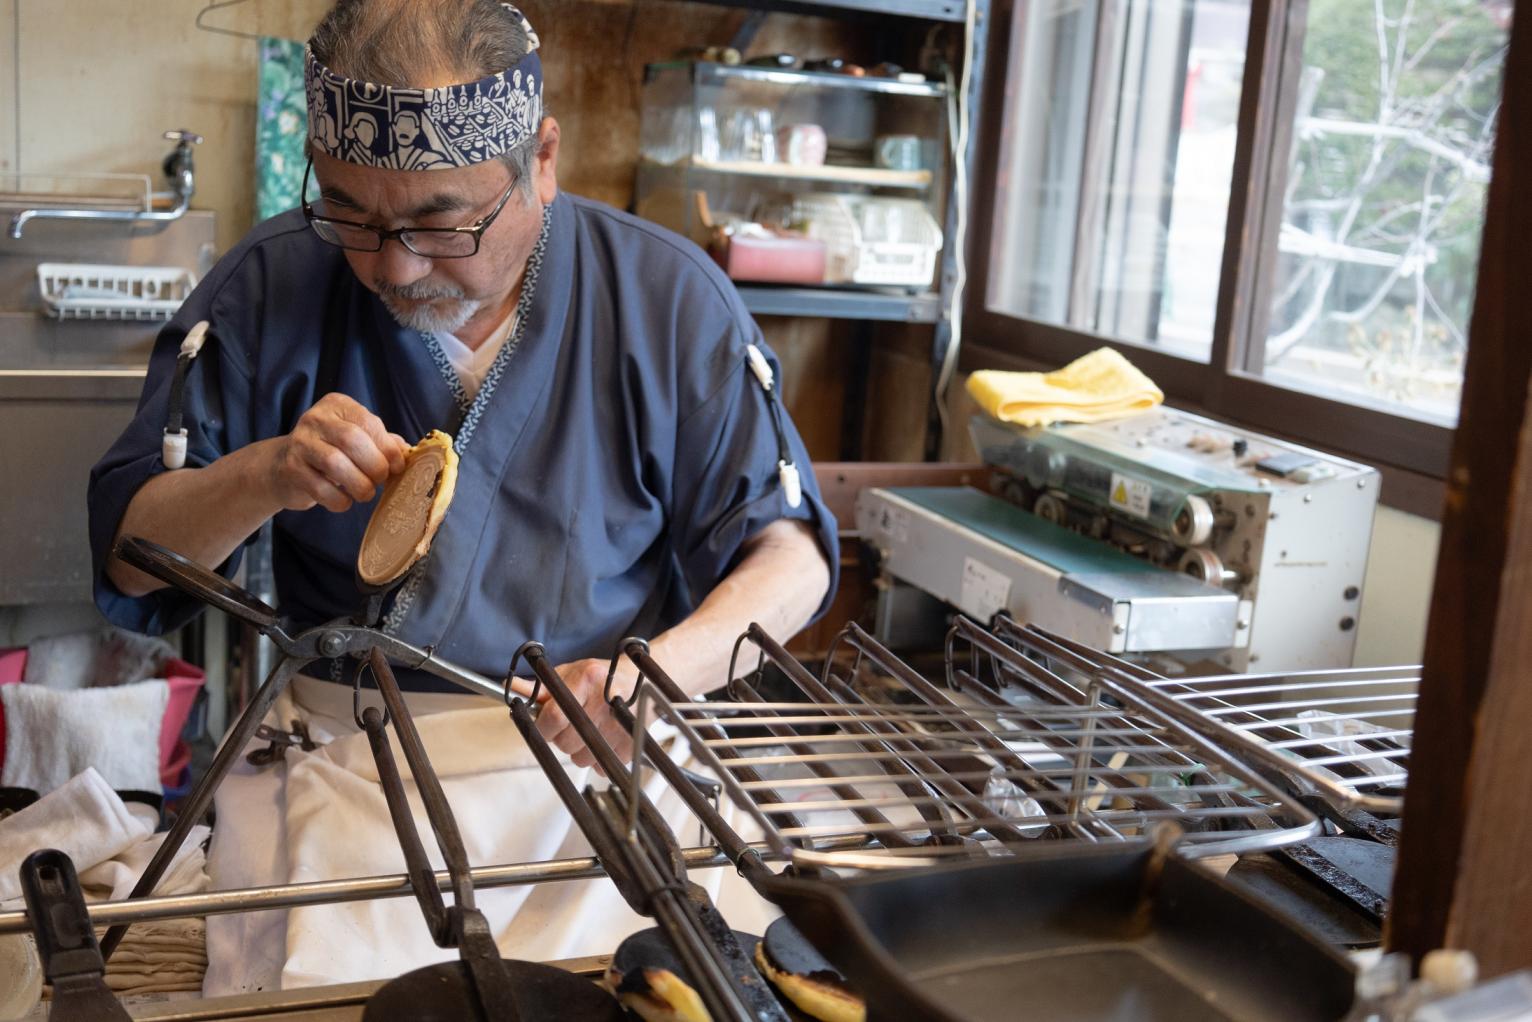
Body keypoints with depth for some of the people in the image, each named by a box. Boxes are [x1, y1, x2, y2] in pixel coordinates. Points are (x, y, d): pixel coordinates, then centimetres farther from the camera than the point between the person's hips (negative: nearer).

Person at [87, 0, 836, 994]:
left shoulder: (670, 298, -2)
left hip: (598, 758, 0)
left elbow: (789, 549, 0)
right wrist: (263, 477, -18)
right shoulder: (271, 287, 0)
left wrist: (665, 671, -20)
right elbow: (127, 557, 3)